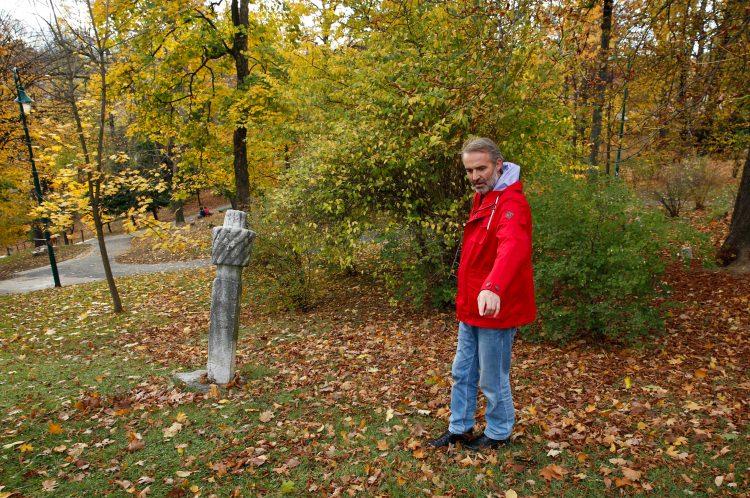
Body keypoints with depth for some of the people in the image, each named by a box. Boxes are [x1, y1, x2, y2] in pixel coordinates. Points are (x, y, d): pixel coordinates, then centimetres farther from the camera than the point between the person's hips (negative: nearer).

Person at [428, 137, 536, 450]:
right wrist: (466, 299, 14)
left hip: (495, 309, -9)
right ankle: (459, 429, 36)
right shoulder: (482, 198, 11)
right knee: (462, 372, 19)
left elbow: (513, 248, -40)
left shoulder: (511, 203, -20)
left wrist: (493, 287, -58)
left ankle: (499, 433, 32)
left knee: (492, 380, 9)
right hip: (471, 309, 9)